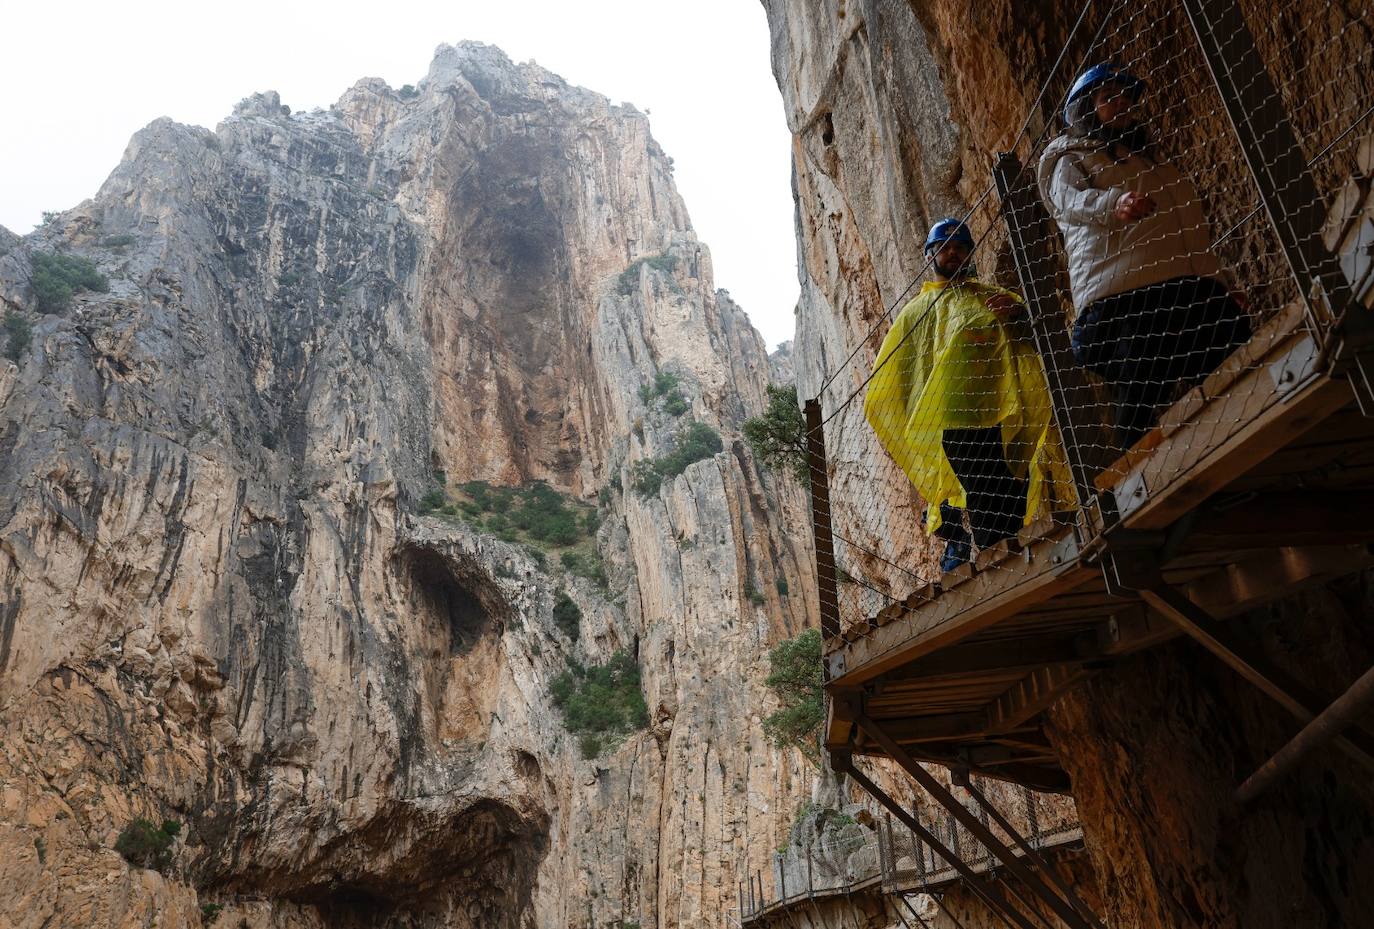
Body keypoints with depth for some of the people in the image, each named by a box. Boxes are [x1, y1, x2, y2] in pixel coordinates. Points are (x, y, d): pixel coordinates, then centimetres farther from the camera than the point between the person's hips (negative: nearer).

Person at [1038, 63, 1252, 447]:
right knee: (1140, 415, -17)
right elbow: (1072, 201, -8)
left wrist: (1222, 286, 20)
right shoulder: (1071, 161, 18)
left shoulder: (1155, 161, 38)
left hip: (1197, 290, 6)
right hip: (1122, 297, -6)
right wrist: (1114, 203, -31)